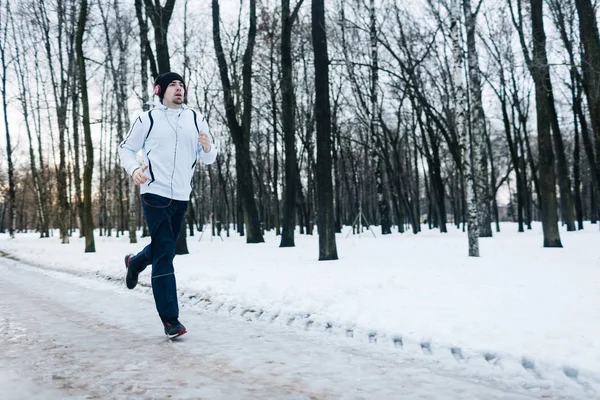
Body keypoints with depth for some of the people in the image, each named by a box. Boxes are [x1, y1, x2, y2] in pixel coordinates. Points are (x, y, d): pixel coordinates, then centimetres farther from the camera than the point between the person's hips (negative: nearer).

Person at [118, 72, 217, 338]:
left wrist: (207, 148, -16)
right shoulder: (147, 119, -3)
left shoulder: (196, 119, 6)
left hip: (181, 197, 5)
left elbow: (209, 158, 7)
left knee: (163, 248, 22)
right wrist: (133, 169, -14)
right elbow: (126, 148, 6)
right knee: (164, 254, -9)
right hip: (155, 194, -5)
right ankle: (170, 319, -4)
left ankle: (134, 263, 56)